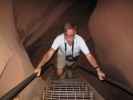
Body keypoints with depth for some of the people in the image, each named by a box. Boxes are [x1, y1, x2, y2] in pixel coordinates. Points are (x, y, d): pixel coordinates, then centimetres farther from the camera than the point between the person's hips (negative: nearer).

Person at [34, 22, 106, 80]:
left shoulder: (80, 40, -39)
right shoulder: (59, 38, -39)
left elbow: (89, 55, -42)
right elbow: (50, 53, -46)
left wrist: (98, 70, -52)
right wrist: (39, 66, -58)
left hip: (74, 56, 1)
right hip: (62, 54, 0)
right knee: (59, 73, -5)